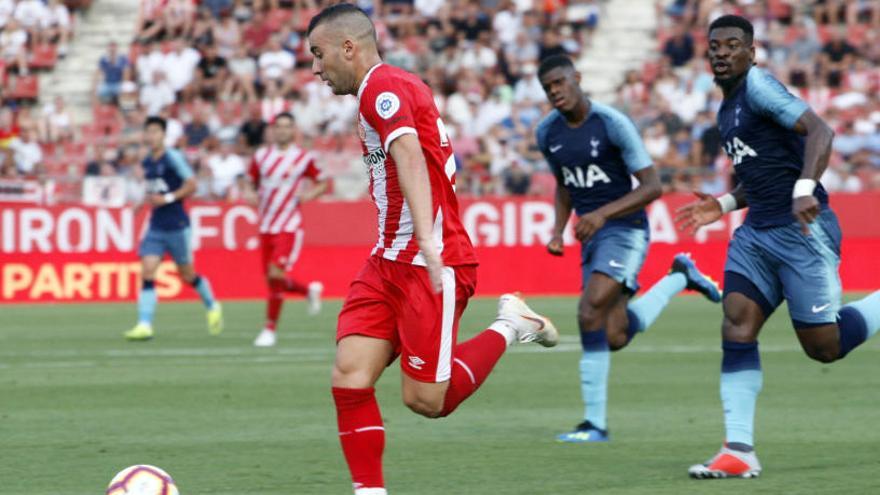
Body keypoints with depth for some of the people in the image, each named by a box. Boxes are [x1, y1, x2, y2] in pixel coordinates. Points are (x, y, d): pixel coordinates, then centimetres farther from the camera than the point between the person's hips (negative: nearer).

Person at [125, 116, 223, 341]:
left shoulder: (173, 158, -11)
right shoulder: (147, 162, 10)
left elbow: (191, 185, -14)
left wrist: (167, 198, -19)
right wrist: (149, 198, 10)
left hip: (177, 227, -6)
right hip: (156, 227, 6)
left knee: (187, 274, 7)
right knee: (147, 272, -10)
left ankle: (212, 307, 34)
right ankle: (144, 325, -14)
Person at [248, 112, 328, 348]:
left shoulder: (304, 158, -2)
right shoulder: (261, 156, 8)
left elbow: (323, 183, 7)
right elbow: (251, 182, 20)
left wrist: (311, 194, -13)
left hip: (289, 226, -5)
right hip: (266, 227, 5)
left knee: (276, 275, -18)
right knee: (273, 281, 6)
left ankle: (270, 329, -8)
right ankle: (310, 290, 36)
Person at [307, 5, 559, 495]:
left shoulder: (382, 86, -13)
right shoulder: (394, 86, 18)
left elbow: (409, 157, -28)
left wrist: (427, 240, -40)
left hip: (431, 265, -10)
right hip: (390, 259, 10)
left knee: (426, 400, -6)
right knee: (350, 376, -6)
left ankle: (509, 327, 13)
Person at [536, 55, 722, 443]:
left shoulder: (612, 124, -15)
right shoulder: (547, 133, 6)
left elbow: (652, 186, -15)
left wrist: (602, 213, -25)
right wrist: (558, 231, 5)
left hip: (624, 230, -7)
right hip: (591, 236, 7)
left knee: (590, 313, -23)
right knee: (615, 338, 2)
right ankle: (679, 278, 25)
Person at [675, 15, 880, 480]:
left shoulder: (758, 85, -10)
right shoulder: (727, 109, 19)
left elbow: (818, 131, -21)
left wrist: (805, 190, -33)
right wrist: (723, 205, 15)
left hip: (802, 231, -9)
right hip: (757, 232, 9)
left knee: (824, 346, -5)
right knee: (736, 330, -7)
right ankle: (739, 451, -9)